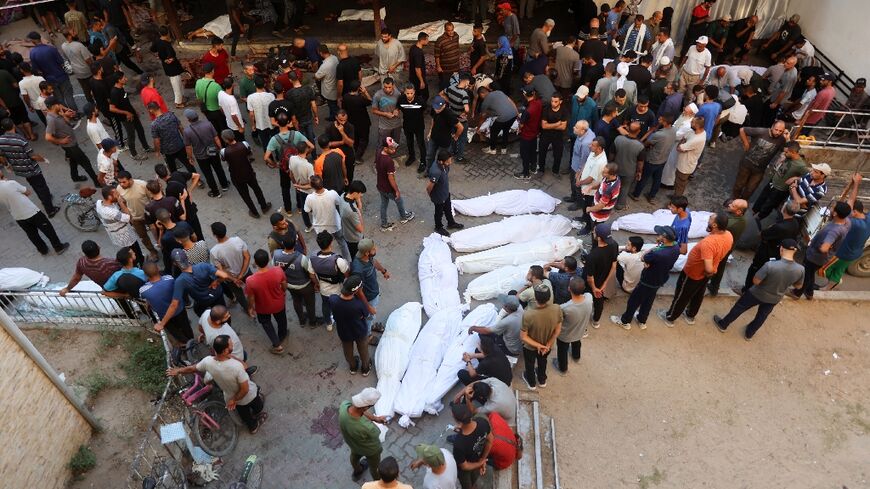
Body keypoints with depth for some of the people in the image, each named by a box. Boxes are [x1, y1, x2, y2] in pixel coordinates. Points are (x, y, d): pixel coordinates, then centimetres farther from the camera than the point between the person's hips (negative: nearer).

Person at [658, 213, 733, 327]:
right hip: (705, 274, 7)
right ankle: (690, 316, 52)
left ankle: (669, 318, 37)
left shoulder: (708, 243, -43)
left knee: (681, 296, 16)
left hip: (693, 274, -7)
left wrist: (707, 273, -20)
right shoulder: (729, 236, -16)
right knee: (698, 295, 29)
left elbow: (709, 269, -43)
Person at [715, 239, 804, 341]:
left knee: (739, 308, 21)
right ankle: (749, 334, 50)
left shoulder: (770, 265, -37)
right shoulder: (800, 270, -23)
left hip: (758, 294, -4)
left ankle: (722, 324, 40)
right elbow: (797, 285, -3)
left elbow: (755, 281, -26)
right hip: (774, 299, 4)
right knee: (761, 316, 28)